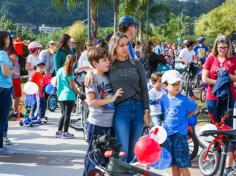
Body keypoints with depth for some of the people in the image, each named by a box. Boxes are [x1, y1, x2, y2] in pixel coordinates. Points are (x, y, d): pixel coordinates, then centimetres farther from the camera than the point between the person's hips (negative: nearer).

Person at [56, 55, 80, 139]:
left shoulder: (59, 70, 9)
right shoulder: (69, 72, -10)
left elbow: (57, 83, 14)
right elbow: (72, 85, -9)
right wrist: (79, 93, 0)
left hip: (61, 96, 7)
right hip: (69, 95, -7)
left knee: (63, 114, 16)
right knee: (67, 114, -1)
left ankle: (59, 131, 18)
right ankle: (65, 133, 0)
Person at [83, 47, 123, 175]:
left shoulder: (108, 77, 11)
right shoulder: (91, 78, -9)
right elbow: (91, 102, -19)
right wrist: (111, 99, -18)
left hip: (110, 123, 7)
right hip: (97, 124, -7)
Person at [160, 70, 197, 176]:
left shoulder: (183, 100, -10)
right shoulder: (163, 99, 4)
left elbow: (194, 109, 2)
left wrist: (184, 118, 0)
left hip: (180, 135, -5)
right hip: (167, 134, 5)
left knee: (182, 165, -3)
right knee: (173, 165, 14)